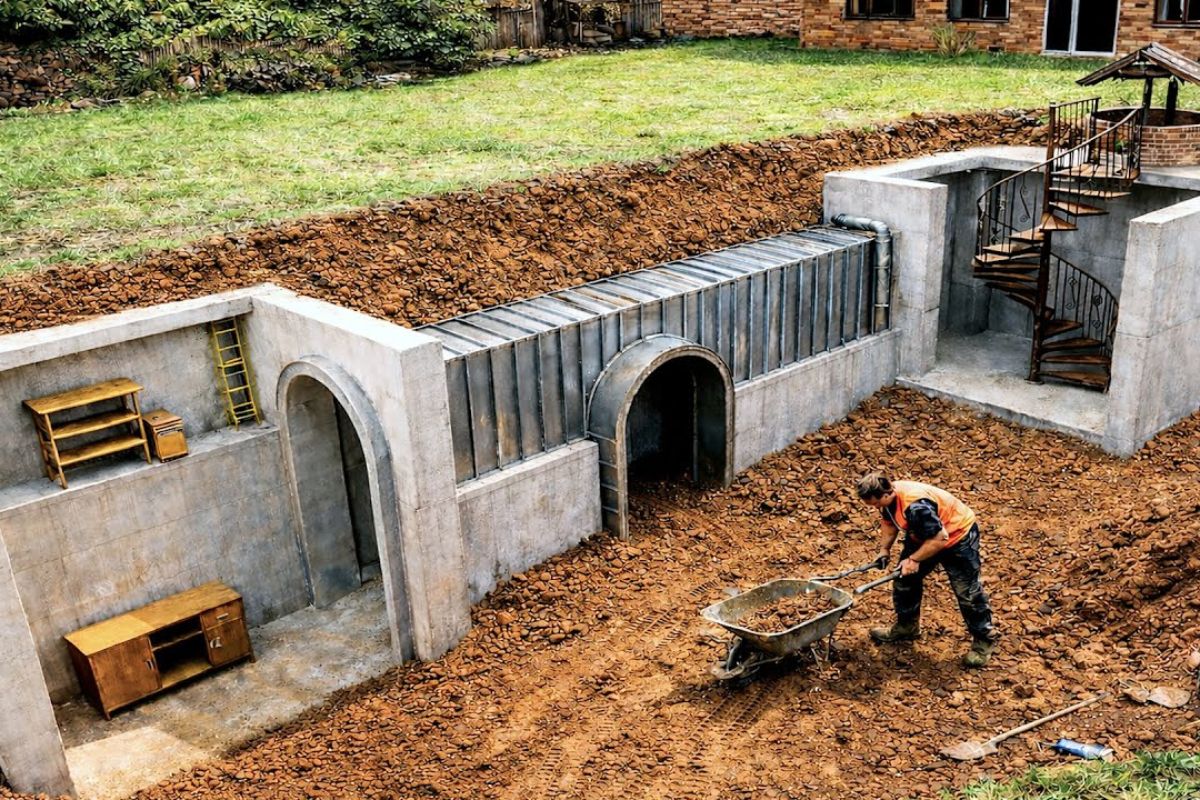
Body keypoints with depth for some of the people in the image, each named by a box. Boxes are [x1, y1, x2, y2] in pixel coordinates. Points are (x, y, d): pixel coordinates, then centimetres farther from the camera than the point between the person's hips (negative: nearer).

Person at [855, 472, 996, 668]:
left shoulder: (915, 506, -41)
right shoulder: (889, 498, -13)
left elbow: (939, 539, -33)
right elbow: (889, 521, 8)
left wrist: (914, 560, -24)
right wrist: (884, 549, 0)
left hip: (958, 536, -9)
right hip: (924, 536, 9)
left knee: (967, 592, -2)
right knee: (905, 579, 13)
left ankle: (984, 641, 16)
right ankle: (907, 626, 31)